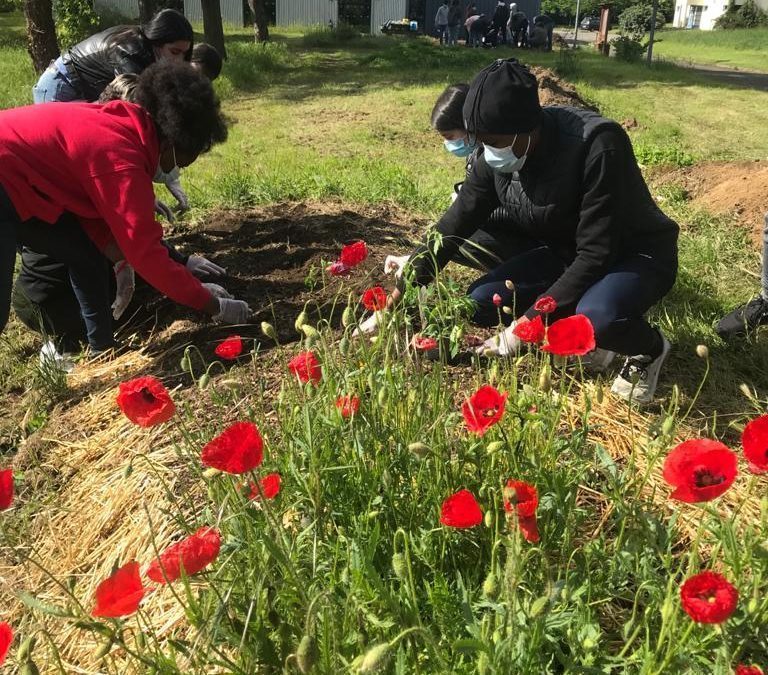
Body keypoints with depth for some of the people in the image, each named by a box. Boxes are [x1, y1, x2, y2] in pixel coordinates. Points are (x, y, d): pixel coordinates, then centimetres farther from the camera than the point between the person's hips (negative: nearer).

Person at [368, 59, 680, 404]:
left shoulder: (597, 146, -33)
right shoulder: (496, 158, -13)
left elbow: (596, 255, -32)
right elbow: (451, 228, -8)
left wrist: (526, 325, -33)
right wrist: (390, 308, -9)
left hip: (634, 253, -6)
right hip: (563, 252, 6)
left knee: (599, 316, -39)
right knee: (479, 304, -10)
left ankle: (650, 349, -2)